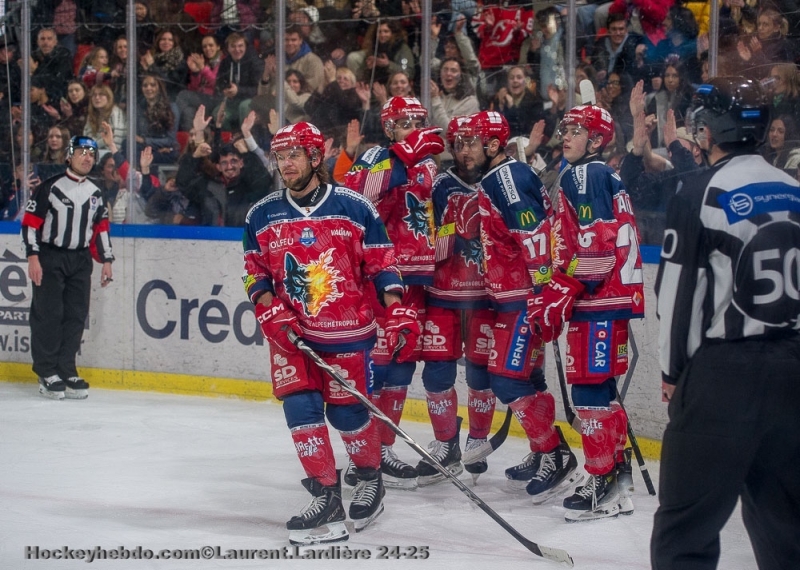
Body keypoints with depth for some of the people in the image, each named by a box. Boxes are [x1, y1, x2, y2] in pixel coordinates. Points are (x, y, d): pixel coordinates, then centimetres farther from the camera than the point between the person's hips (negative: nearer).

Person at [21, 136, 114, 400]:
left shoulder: (95, 193, 11)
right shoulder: (49, 187, -7)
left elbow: (101, 229, 17)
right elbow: (30, 222, -9)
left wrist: (106, 260, 11)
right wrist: (33, 257, -16)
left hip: (80, 261, 5)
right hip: (50, 258, -5)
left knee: (76, 317, 3)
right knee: (48, 316, -7)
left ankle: (66, 371, 9)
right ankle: (47, 374, -2)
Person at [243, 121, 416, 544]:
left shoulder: (354, 208, -4)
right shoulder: (262, 216, 4)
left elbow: (381, 263, -1)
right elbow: (255, 272, 8)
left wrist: (398, 311, -9)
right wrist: (269, 311, -7)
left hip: (347, 331, -2)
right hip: (291, 332, 3)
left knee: (347, 411, 0)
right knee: (300, 407, -9)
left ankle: (370, 478, 27)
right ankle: (326, 500, -2)